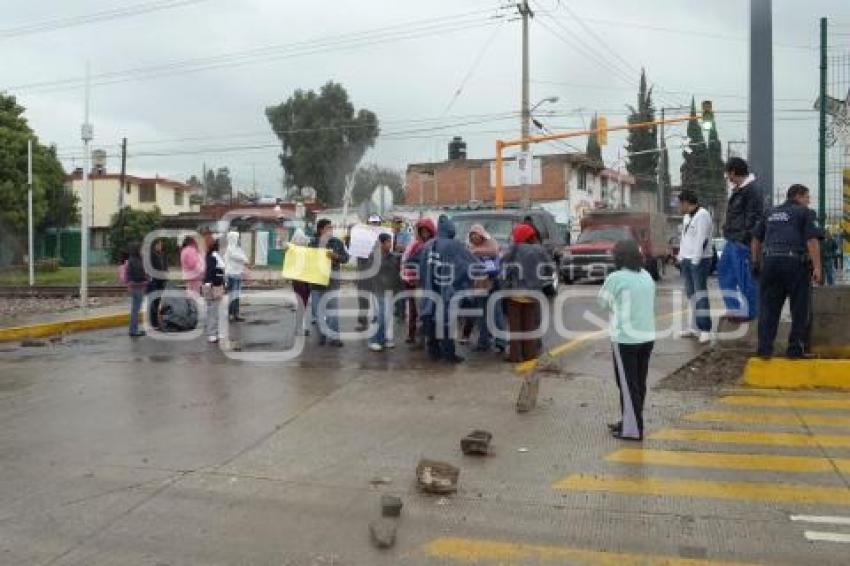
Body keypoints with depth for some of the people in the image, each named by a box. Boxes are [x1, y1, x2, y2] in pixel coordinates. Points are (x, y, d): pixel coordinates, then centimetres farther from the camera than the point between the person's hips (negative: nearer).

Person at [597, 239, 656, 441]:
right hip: (647, 336, 7)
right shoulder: (647, 276, 7)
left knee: (628, 384, 2)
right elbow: (645, 303, 12)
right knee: (639, 383, 15)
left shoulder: (616, 278, -14)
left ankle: (632, 429, 7)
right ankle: (628, 421, 28)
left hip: (626, 339, -7)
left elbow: (602, 302, -3)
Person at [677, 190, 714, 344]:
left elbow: (701, 239, -19)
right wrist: (681, 257, 14)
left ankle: (705, 330, -10)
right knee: (691, 293, 11)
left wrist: (696, 260, -21)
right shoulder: (687, 216, 17)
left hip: (699, 260, -9)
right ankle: (694, 326, 19)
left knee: (700, 293, -11)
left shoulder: (702, 215, -13)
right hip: (687, 259, 9)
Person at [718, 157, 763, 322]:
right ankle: (734, 308, 22)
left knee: (745, 277, -4)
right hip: (732, 240, 11)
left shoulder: (752, 191, -15)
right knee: (724, 271, 15)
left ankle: (748, 312, 5)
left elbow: (753, 218, -21)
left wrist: (745, 236, -23)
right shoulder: (737, 190, 17)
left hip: (742, 241, -11)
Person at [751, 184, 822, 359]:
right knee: (799, 308, 6)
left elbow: (757, 240, 22)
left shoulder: (771, 213, 20)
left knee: (768, 307, 7)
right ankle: (795, 348, 8)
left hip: (770, 261, 5)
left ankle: (765, 347, 4)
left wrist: (756, 263, 28)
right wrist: (817, 267, -11)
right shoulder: (805, 213, 3)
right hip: (795, 262, -5)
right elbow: (812, 241, -9)